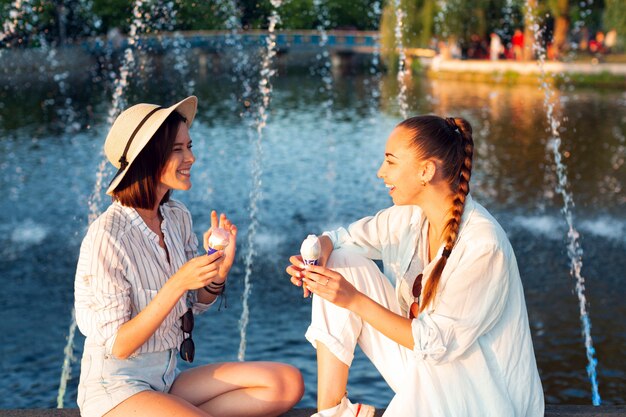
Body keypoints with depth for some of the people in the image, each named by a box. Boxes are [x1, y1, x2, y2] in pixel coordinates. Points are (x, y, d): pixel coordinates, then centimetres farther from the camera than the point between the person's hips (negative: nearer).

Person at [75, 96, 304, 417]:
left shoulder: (177, 216, 1)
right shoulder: (107, 235, -20)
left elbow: (197, 303, 11)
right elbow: (117, 346, -18)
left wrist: (222, 266, -10)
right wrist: (177, 284, -27)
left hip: (167, 377, 8)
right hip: (116, 387, -8)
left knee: (288, 383, -6)